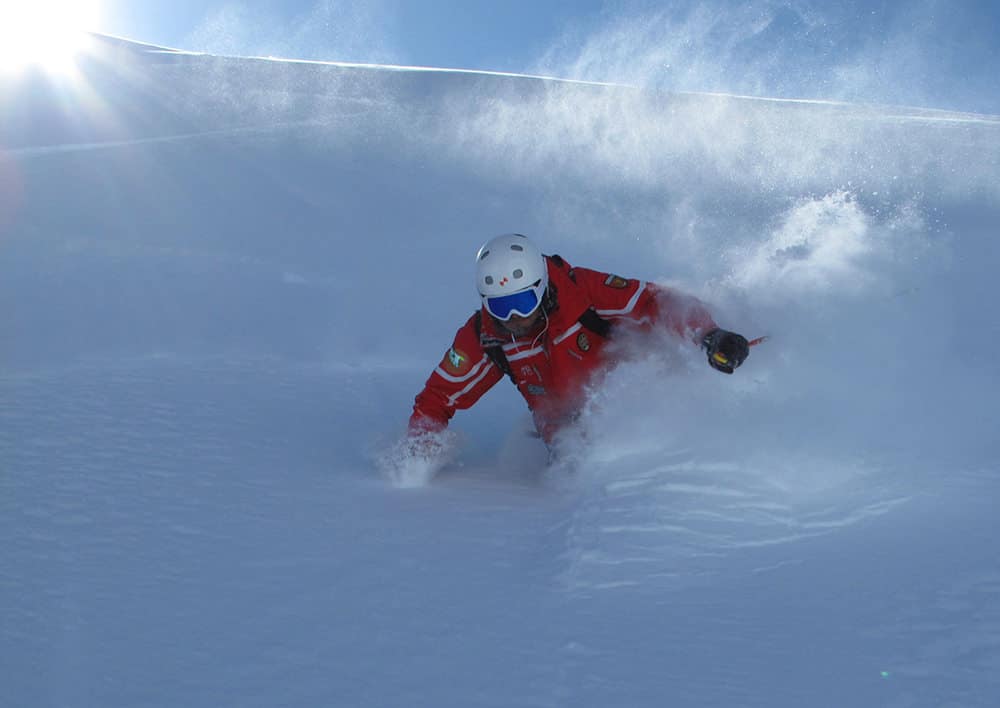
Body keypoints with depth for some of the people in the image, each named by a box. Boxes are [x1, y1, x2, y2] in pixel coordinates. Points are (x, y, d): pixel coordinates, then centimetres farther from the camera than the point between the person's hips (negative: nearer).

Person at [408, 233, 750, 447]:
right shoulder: (483, 338, -14)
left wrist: (710, 336, -39)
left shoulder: (580, 288, -24)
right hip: (568, 424, 2)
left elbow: (656, 301, -24)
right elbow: (438, 397, -3)